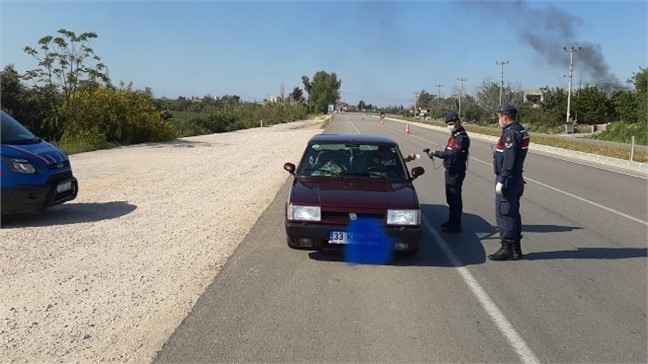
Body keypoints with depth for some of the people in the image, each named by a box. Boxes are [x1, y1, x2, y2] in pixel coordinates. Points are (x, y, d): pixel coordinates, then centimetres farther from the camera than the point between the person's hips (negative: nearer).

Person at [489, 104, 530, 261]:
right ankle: (515, 248, 21)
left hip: (508, 179, -10)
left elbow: (509, 161, -23)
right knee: (513, 213, 14)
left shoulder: (510, 133, -18)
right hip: (516, 179, 10)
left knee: (504, 213, -4)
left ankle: (507, 249, 1)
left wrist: (501, 181, -21)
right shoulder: (520, 131, 14)